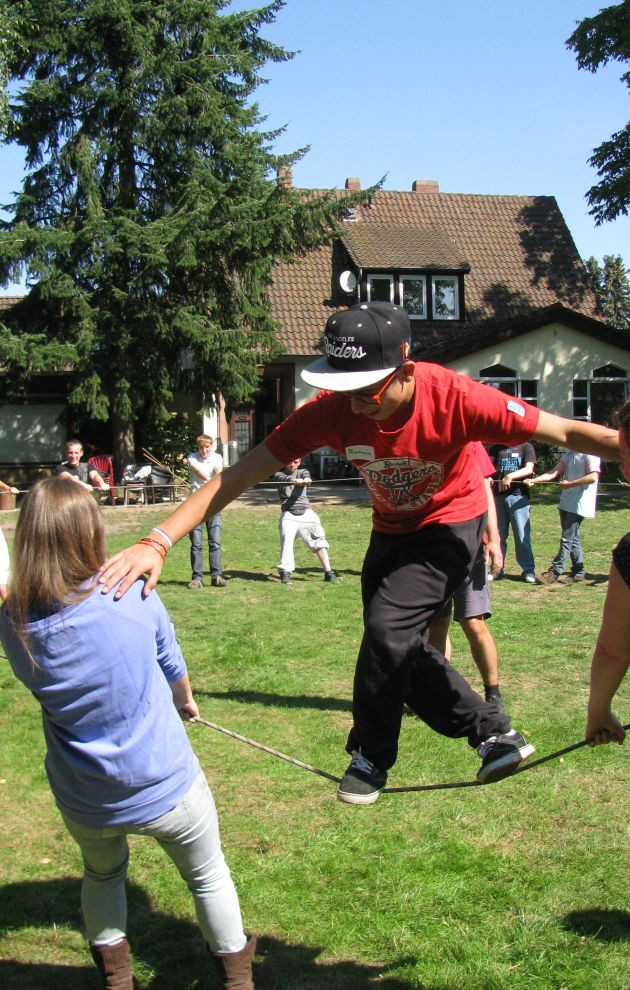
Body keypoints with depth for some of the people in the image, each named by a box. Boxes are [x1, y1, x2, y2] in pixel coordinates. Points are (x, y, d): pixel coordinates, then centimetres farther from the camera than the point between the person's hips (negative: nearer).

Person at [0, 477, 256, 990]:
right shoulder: (134, 596, -20)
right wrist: (186, 703, 20)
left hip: (84, 804, 2)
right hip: (167, 788, -2)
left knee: (102, 875, 33)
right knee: (208, 876, 25)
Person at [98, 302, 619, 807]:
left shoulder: (454, 397, -36)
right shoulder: (332, 410, -28)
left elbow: (569, 432, -30)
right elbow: (241, 474, -30)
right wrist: (157, 543, -38)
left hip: (450, 522, -5)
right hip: (391, 530, 5)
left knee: (389, 627, -18)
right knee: (397, 647, 10)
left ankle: (371, 757, 7)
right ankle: (494, 733, 25)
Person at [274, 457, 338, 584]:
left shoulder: (302, 472, 14)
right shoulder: (279, 474, 9)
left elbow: (306, 475, -11)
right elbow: (283, 478, -16)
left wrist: (306, 479, -37)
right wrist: (294, 480, -39)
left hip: (306, 512, 2)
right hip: (288, 514, -2)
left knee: (319, 539, -4)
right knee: (287, 541, -18)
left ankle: (328, 571, -2)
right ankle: (285, 572, -10)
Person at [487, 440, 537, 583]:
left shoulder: (526, 447, 5)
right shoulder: (497, 447, 15)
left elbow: (529, 469, -9)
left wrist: (510, 476, -24)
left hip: (518, 496, -3)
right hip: (498, 496, 4)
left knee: (522, 535, -4)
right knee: (498, 534, 6)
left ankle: (528, 570, 2)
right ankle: (497, 569, 12)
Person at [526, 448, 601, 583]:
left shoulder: (589, 454, -9)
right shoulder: (568, 454, 15)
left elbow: (593, 477, -19)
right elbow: (554, 473, 8)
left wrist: (570, 484, -14)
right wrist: (533, 480, -5)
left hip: (579, 505, -8)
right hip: (566, 502, 8)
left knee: (567, 539, -6)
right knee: (573, 538, 12)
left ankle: (554, 572, -4)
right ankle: (578, 572, 19)